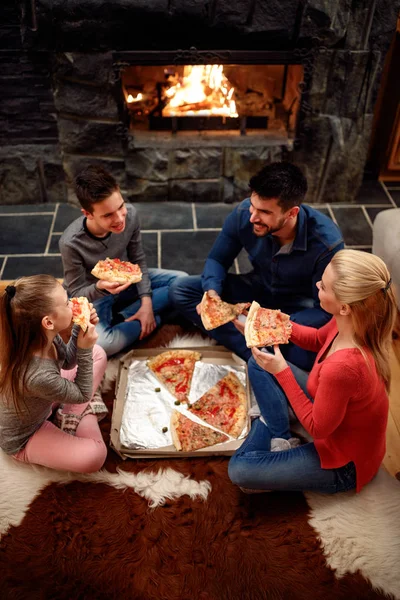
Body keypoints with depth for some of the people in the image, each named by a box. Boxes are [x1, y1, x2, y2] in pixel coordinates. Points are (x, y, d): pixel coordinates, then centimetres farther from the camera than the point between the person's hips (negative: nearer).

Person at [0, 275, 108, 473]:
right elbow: (83, 394, -23)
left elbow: (67, 361, -1)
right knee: (95, 455, -30)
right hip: (22, 439, -7)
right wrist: (84, 350, -29)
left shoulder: (41, 337, -22)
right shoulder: (40, 376, -43)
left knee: (98, 353, 4)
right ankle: (81, 414, 2)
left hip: (41, 406, 7)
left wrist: (80, 330, -18)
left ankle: (74, 412, 6)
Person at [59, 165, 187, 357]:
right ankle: (151, 320, -8)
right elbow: (77, 294, -19)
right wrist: (100, 287, -42)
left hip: (128, 282, 5)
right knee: (99, 345, -34)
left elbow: (138, 261, -5)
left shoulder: (130, 214, -20)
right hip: (94, 295, -5)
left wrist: (146, 301, -15)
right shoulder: (71, 243, -31)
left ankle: (121, 318, -11)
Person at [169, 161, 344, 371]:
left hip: (300, 304, -5)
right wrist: (212, 293, -28)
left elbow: (325, 311, -23)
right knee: (179, 290, -14)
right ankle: (256, 353, -22)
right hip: (258, 288, 5)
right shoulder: (243, 213, -22)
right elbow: (217, 259, -7)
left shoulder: (326, 242, -31)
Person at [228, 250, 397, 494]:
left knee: (239, 470, -10)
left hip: (343, 460, -7)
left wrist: (282, 373, -25)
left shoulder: (342, 367, -43)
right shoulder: (356, 322, -19)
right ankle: (280, 439, 7)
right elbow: (318, 339, 5)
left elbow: (318, 428, -25)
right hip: (332, 412, 8)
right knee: (258, 364, 7)